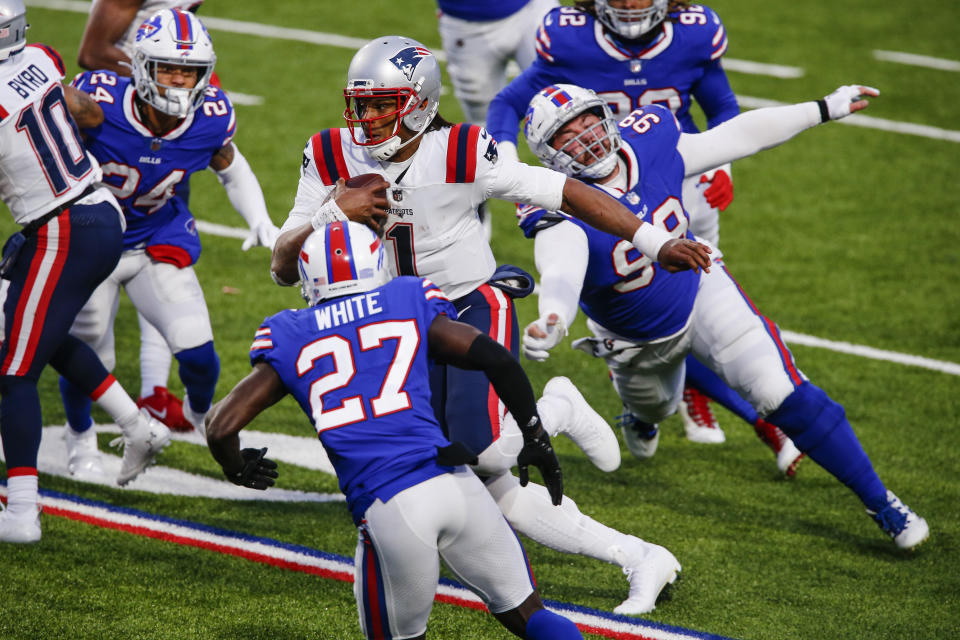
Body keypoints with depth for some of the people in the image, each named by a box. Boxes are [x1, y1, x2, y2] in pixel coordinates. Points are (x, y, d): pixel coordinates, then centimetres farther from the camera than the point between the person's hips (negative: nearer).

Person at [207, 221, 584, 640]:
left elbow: (221, 428, 10)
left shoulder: (288, 339, 14)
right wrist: (535, 436, 19)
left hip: (386, 509, -1)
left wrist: (238, 471, 32)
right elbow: (497, 358, 7)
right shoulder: (409, 305, 16)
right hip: (452, 480, 1)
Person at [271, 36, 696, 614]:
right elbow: (284, 268, -4)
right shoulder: (331, 160, -5)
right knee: (496, 495, 2)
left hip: (477, 309, -5)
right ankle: (640, 558, 15)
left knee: (484, 451, -29)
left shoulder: (461, 155, -17)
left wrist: (656, 243, -15)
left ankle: (558, 410, 7)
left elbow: (565, 192, -12)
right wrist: (335, 214, -23)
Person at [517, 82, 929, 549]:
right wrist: (550, 322, -81)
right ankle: (642, 414, 71)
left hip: (699, 290, 1)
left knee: (785, 394, -13)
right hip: (636, 342, -1)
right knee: (654, 407, 29)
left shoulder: (651, 147, -22)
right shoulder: (563, 215, -36)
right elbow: (561, 275, -57)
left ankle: (880, 502, -2)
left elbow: (738, 137, -8)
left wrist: (826, 109, -1)